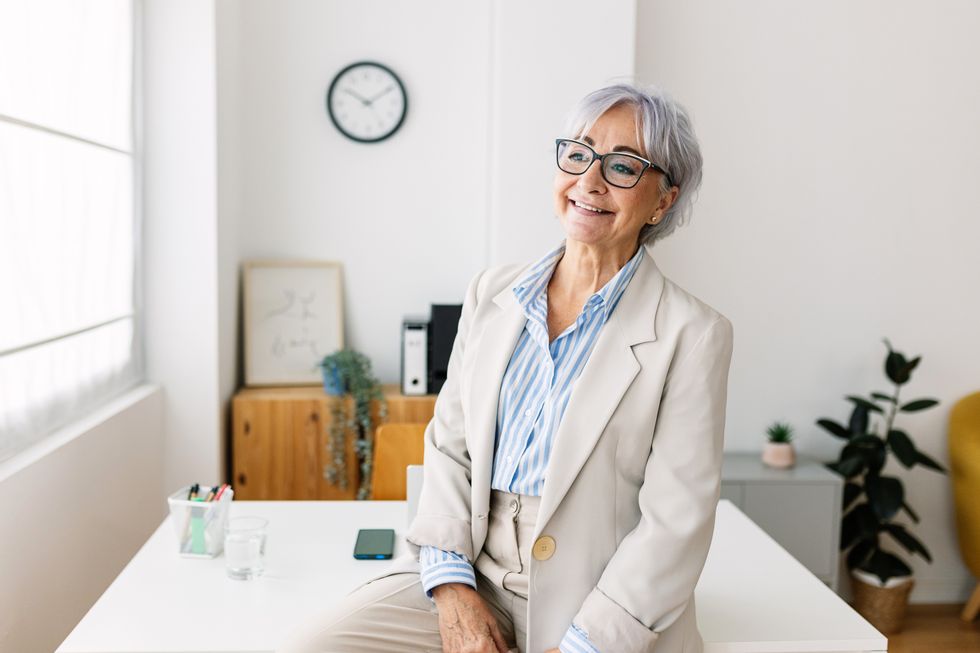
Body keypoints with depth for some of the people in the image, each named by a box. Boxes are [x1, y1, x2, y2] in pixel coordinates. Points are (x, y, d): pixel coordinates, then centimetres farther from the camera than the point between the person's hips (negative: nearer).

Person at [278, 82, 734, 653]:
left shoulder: (693, 334, -7)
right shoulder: (492, 294, 7)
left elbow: (675, 522, -9)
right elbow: (449, 443, 7)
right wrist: (452, 589, -6)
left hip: (601, 605, -3)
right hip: (472, 570, 4)